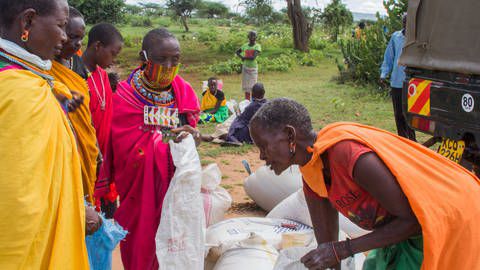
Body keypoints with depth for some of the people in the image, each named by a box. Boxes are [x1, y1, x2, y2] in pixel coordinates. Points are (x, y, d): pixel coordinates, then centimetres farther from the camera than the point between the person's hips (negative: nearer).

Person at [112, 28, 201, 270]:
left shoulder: (183, 91, 2)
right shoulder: (126, 95, -9)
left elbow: (191, 133, 2)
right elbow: (131, 151, -10)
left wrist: (191, 137, -17)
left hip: (176, 183, 3)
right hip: (141, 189, -3)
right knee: (143, 248, 6)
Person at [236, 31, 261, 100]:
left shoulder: (257, 46, -9)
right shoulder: (245, 46, 5)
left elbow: (253, 57, -22)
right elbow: (237, 52, 20)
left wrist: (244, 57, -10)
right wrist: (241, 57, 1)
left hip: (253, 68, -5)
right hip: (245, 67, 5)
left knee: (253, 85, -5)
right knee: (246, 86, 9)